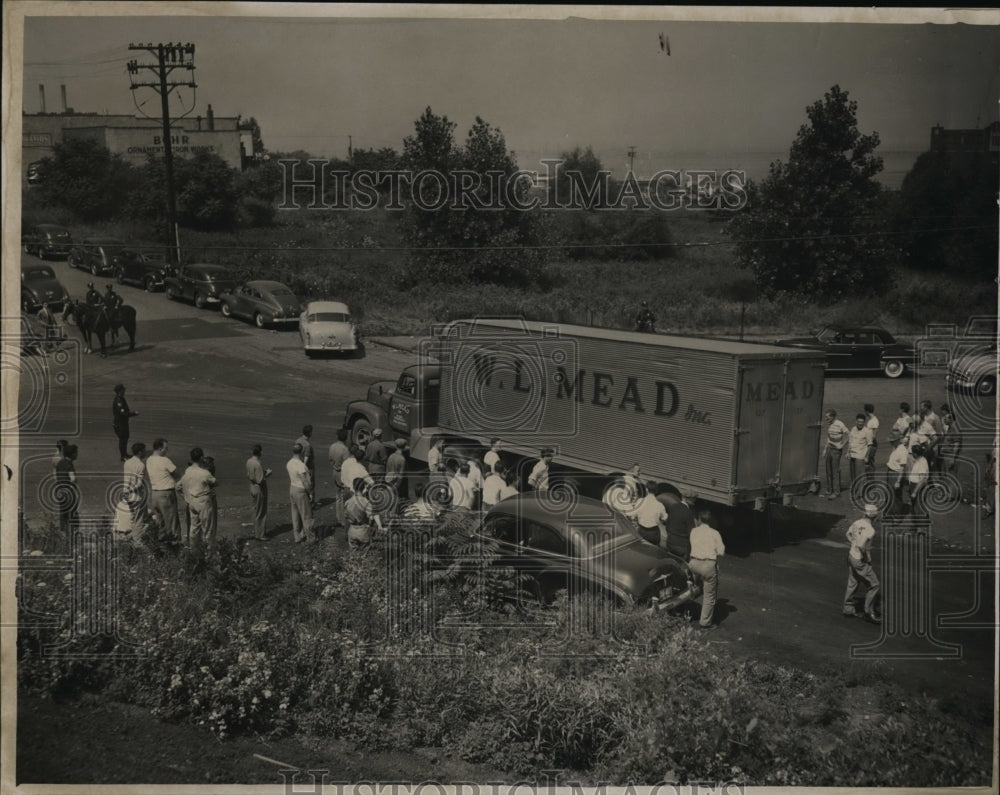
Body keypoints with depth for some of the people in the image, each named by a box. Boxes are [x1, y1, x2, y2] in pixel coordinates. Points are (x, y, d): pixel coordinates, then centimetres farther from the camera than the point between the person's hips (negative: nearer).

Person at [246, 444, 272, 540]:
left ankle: (257, 531, 32)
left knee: (257, 511, 21)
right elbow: (260, 480, -27)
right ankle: (259, 535, 11)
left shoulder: (249, 461, 1)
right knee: (260, 513, 2)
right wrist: (267, 474, -11)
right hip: (260, 490, -9)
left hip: (253, 488, 9)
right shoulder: (257, 464, -26)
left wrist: (264, 470, 10)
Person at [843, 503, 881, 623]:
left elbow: (849, 534, 16)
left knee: (853, 584, 19)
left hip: (852, 555, 9)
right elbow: (861, 545, -32)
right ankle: (869, 612, 8)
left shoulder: (857, 522, -1)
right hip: (860, 561, -9)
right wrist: (867, 557, -16)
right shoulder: (870, 529, -26)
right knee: (874, 585, 3)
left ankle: (848, 609, 28)